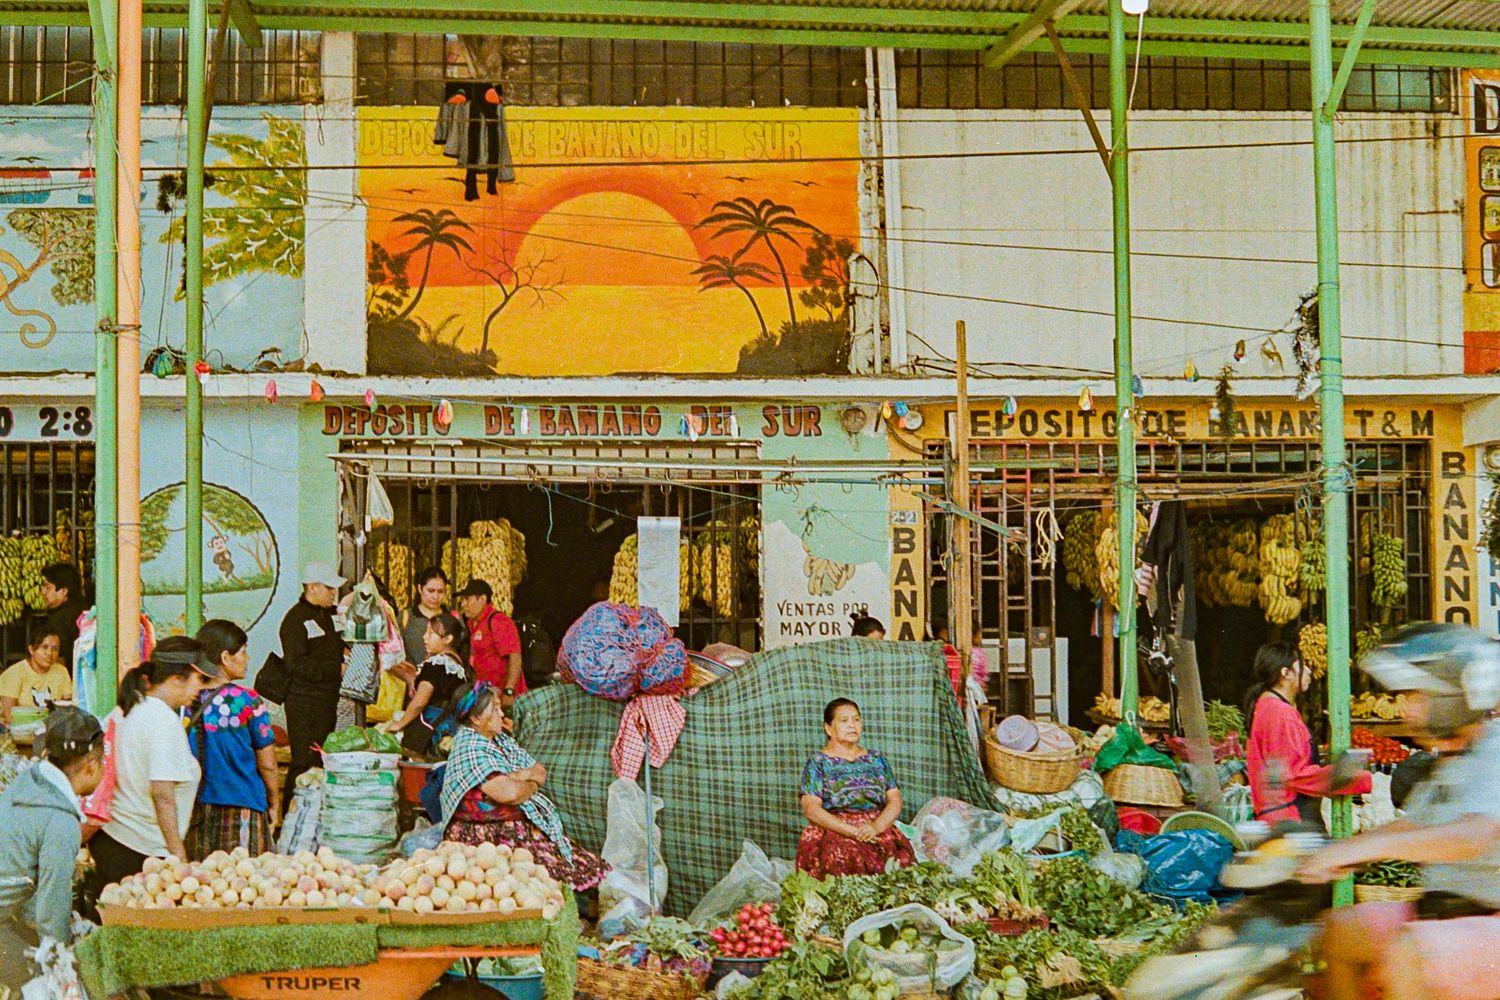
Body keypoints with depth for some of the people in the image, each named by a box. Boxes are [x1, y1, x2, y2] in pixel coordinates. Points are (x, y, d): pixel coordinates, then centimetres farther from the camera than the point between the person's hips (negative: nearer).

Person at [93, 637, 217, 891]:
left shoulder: (125, 710, 10)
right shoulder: (165, 721, -17)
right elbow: (163, 796, -21)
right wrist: (179, 855, -17)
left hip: (108, 840, 9)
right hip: (142, 852, -9)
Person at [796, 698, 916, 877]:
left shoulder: (876, 759, 19)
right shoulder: (818, 762, 6)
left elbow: (895, 800, 10)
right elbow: (811, 809, -5)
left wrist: (876, 827, -11)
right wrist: (852, 831, -15)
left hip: (880, 829, 3)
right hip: (834, 832, -3)